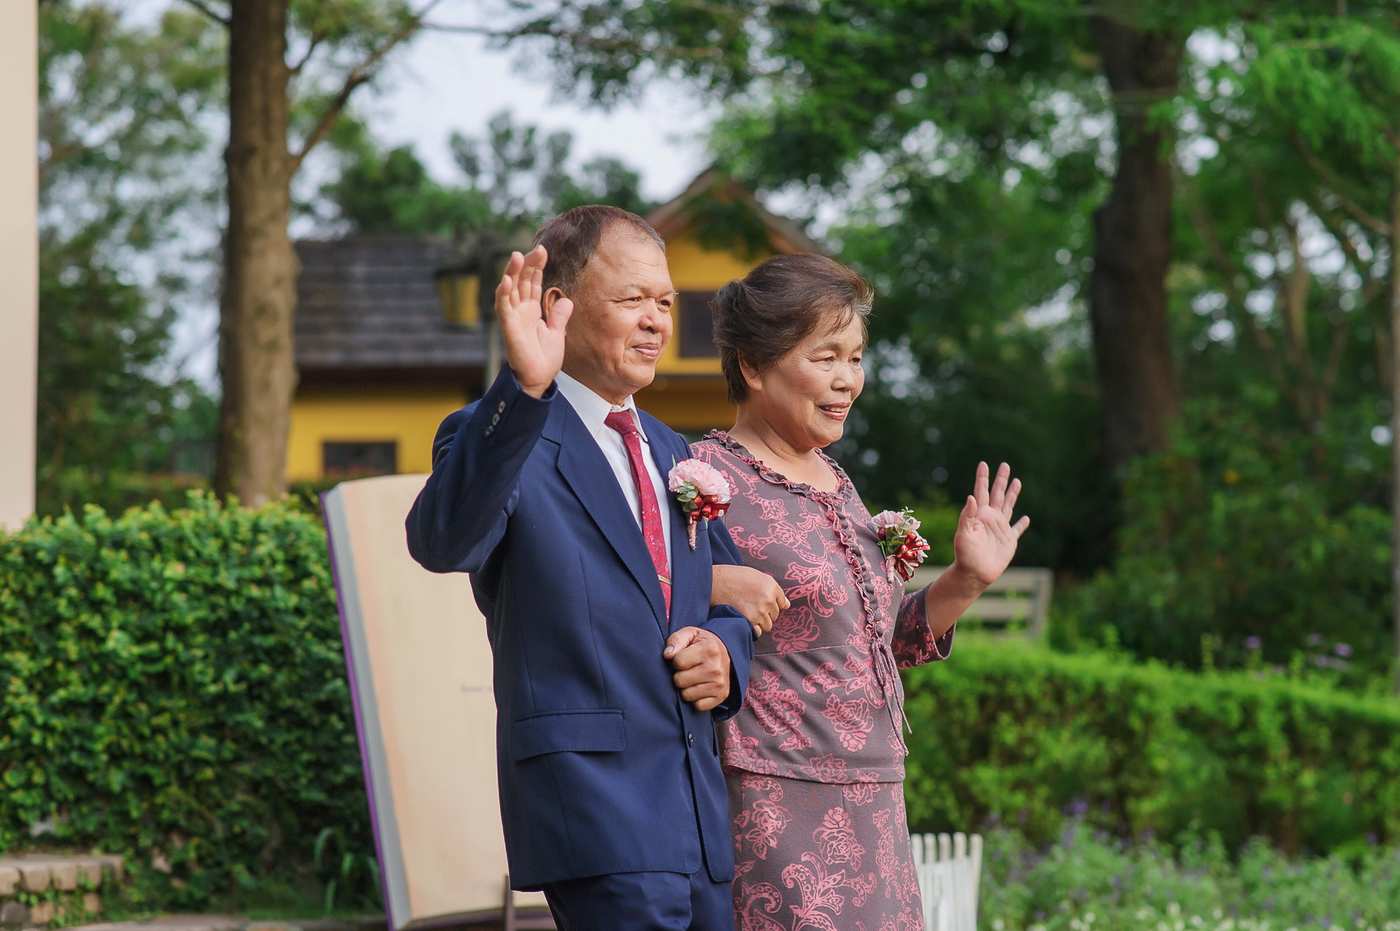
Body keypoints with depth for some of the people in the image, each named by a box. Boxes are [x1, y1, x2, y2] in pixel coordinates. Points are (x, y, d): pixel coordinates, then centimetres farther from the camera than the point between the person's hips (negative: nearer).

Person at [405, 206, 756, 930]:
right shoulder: (499, 437, -5)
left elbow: (732, 599, 27)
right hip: (592, 807, -8)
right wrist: (523, 390, -39)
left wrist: (725, 649, 2)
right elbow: (441, 543, -26)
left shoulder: (672, 454, 20)